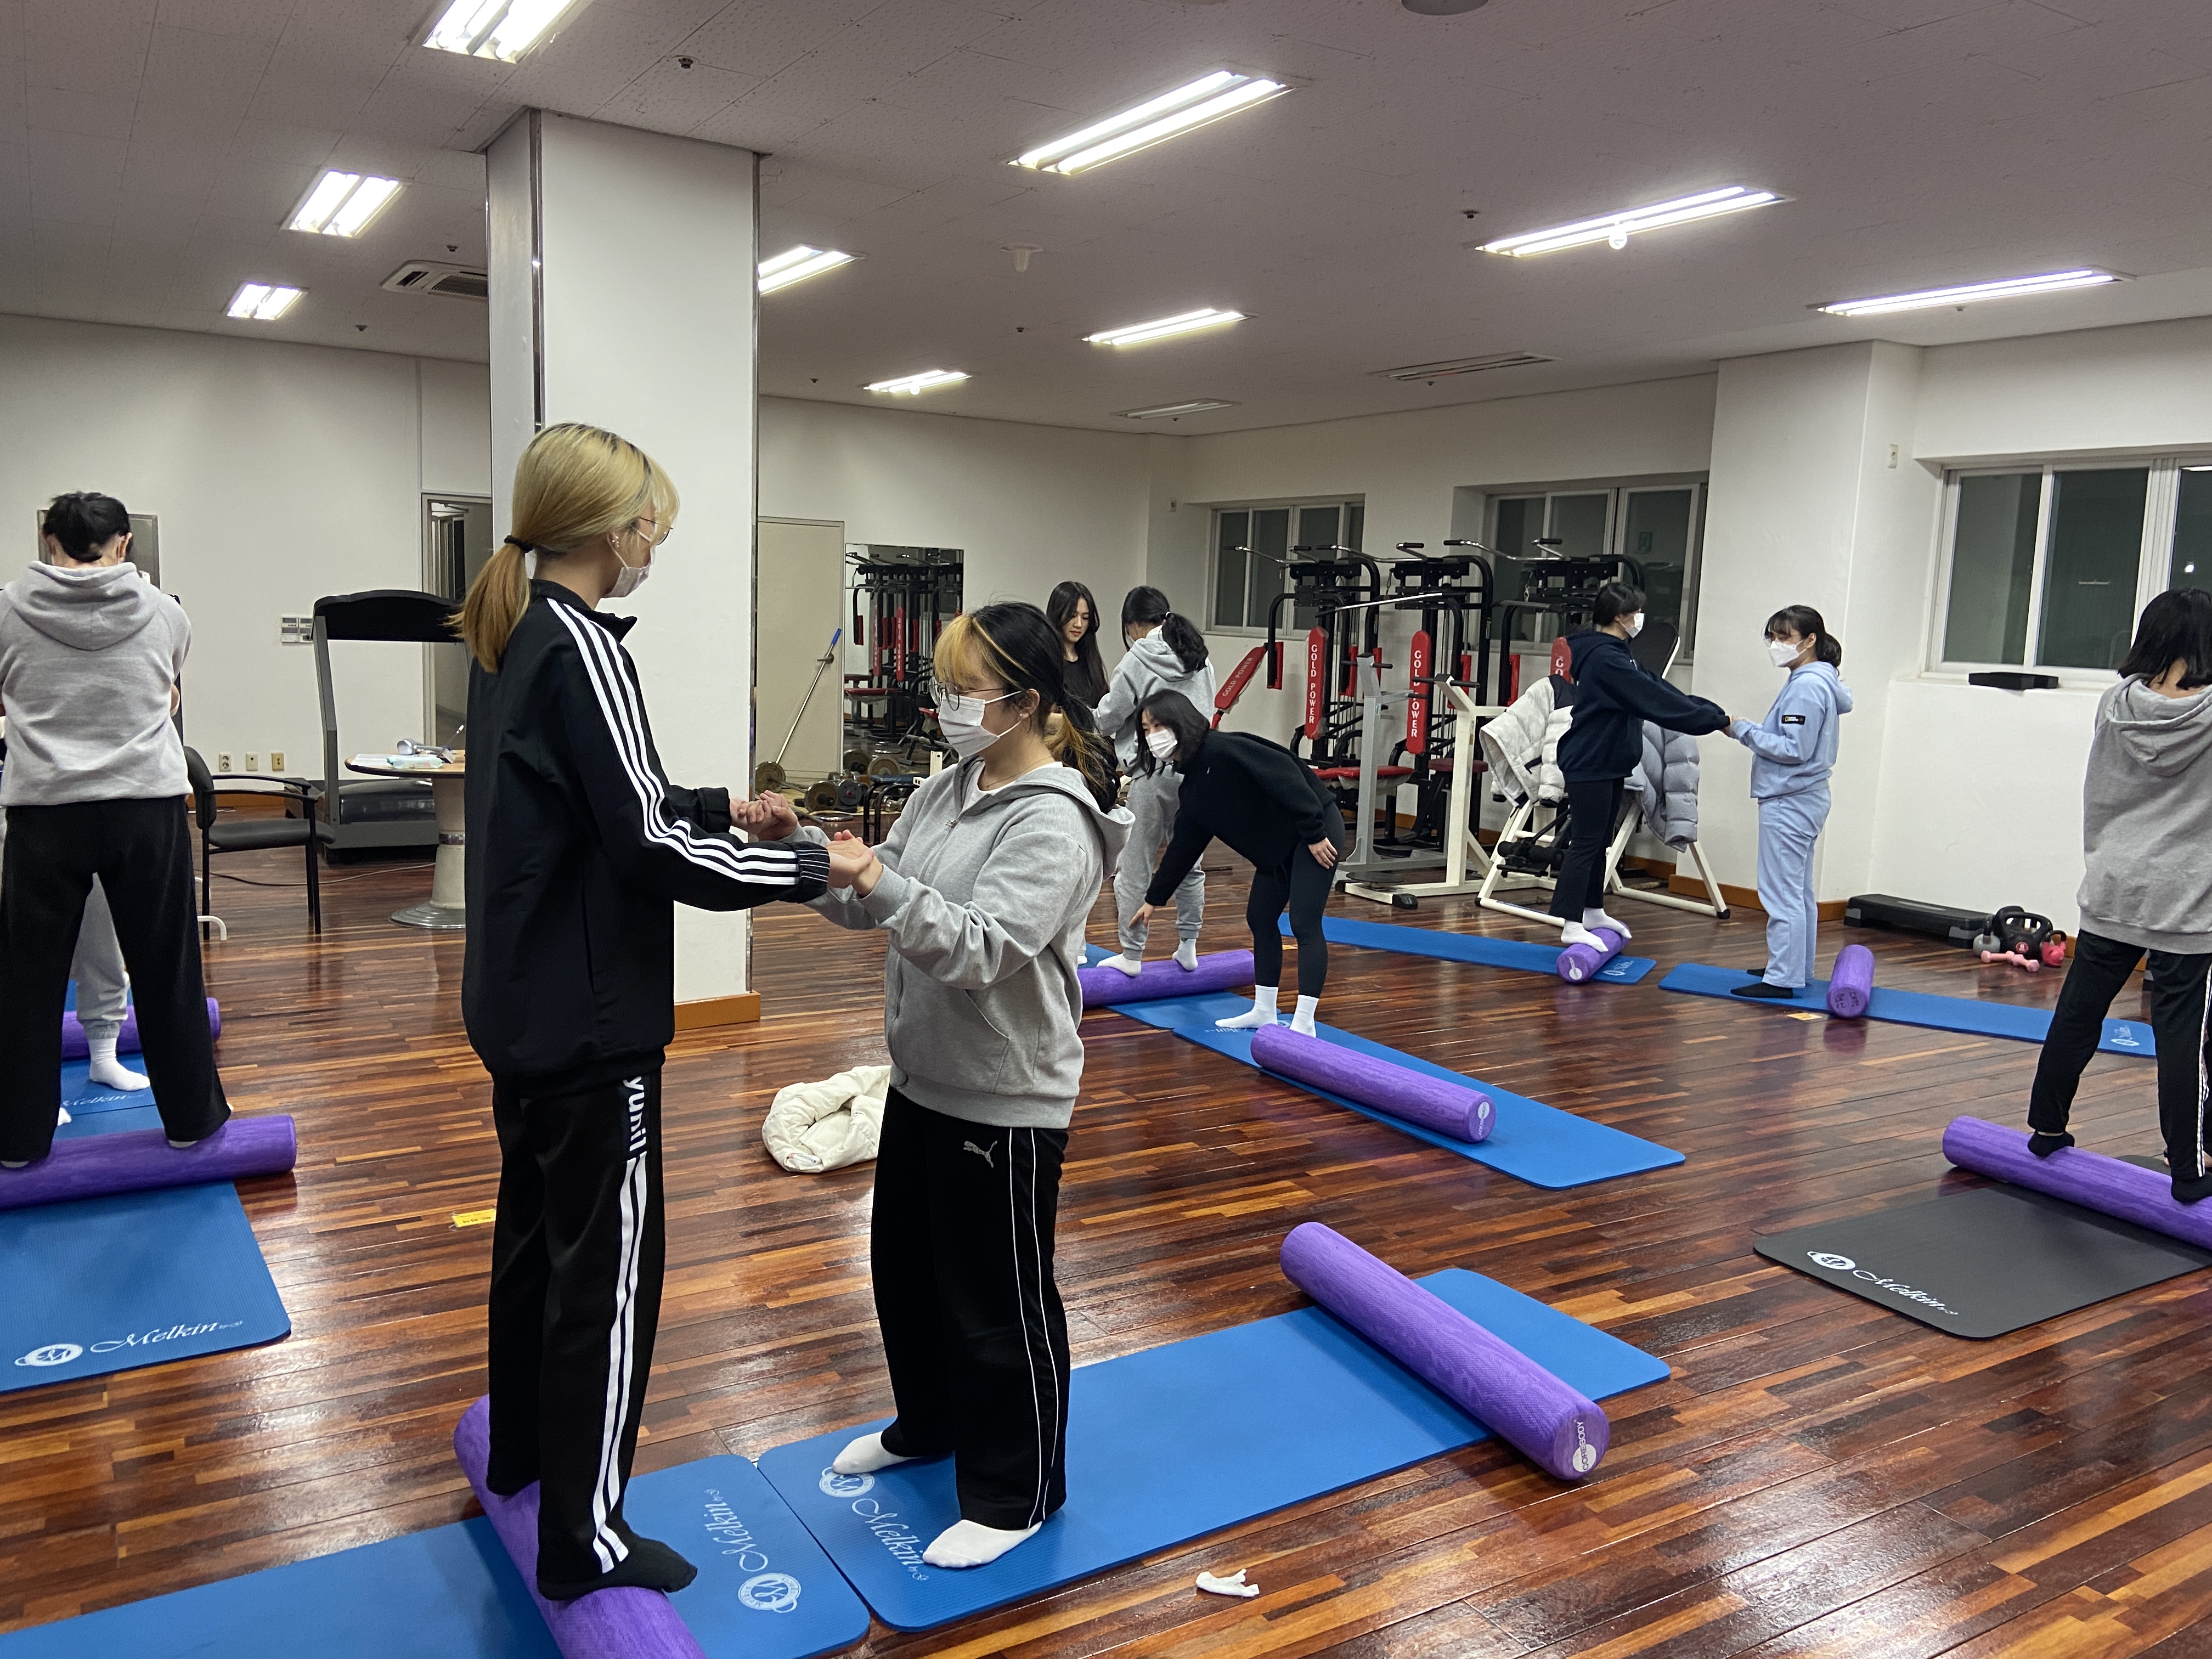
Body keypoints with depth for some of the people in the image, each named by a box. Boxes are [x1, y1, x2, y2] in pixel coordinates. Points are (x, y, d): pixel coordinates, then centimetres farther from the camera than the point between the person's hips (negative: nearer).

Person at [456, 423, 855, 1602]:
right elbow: (650, 846, -23)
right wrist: (811, 870, -15)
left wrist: (728, 809, 11)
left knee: (536, 1226, 24)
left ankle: (522, 1450, 42)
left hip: (520, 1002, 10)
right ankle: (585, 1539, 15)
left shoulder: (511, 637, 9)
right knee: (607, 1268, 2)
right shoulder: (581, 648, -20)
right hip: (589, 1018, -10)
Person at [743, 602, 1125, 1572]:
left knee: (1000, 1301, 6)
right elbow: (868, 905, 8)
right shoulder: (947, 791, 5)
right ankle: (929, 1426, 47)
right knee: (904, 1266, 23)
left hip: (1006, 1100, -9)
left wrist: (885, 885, -39)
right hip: (923, 1080, 9)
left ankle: (1016, 1494, 26)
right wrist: (798, 846, -7)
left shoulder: (1053, 820, -21)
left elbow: (982, 950, -30)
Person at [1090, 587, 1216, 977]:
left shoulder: (1138, 660, -9)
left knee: (1136, 865, 4)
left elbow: (1108, 718, -5)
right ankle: (1188, 948, 22)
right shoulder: (1200, 658, 9)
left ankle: (1131, 955, 10)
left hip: (1155, 772, -6)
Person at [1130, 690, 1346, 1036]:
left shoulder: (1223, 750, -20)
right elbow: (1183, 848, 17)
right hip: (1277, 848, 10)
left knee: (1304, 924, -11)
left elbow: (1285, 774, -25)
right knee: (1260, 919, 13)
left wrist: (1315, 834, -24)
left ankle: (1304, 1022, -8)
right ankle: (1265, 1011, 24)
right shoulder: (1191, 789, 8)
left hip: (1317, 832, -9)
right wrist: (1154, 898, 20)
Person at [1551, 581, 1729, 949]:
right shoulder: (1605, 659, -21)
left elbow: (1658, 688, 9)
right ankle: (1571, 925, 0)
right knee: (1585, 844, -6)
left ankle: (1592, 911, 28)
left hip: (1609, 763, 10)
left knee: (1599, 842, 17)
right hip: (1589, 765, -10)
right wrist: (1714, 720, -18)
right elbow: (1656, 701, -23)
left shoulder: (1617, 655, 14)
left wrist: (1712, 712, 0)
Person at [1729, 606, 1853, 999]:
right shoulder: (1822, 681, 13)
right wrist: (1751, 732, 8)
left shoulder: (1807, 687, -18)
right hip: (1802, 799, 11)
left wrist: (1744, 731, -17)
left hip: (1789, 802, -11)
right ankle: (1798, 969, 26)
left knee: (1782, 892, -6)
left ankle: (1782, 978, -3)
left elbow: (1794, 749, -22)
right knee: (1800, 890, 17)